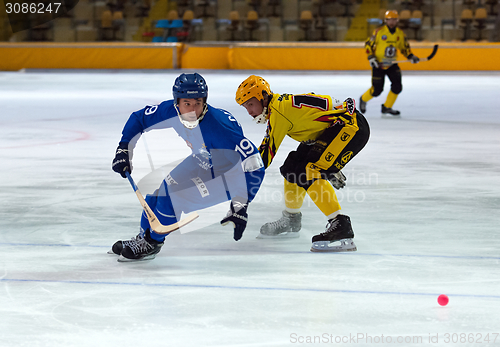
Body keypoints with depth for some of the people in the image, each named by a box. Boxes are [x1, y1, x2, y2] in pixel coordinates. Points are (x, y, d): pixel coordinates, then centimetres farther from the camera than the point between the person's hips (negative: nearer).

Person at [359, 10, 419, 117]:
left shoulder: (400, 33, 0)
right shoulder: (379, 32, -12)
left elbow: (404, 47, 12)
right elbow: (368, 44, -6)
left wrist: (411, 56, -4)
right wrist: (371, 57, -16)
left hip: (392, 64, 4)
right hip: (378, 64, -4)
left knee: (397, 86, -11)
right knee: (377, 89, -4)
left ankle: (386, 108, 3)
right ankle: (363, 99, 27)